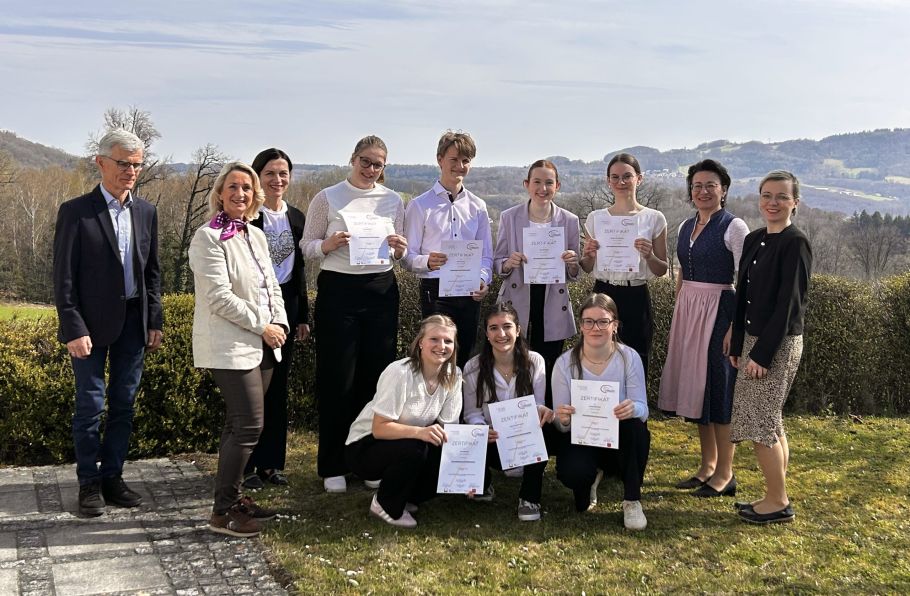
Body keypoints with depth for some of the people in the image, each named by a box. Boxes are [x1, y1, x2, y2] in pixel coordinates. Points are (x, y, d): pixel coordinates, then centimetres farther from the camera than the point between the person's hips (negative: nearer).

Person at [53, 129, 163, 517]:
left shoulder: (146, 212, 8)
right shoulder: (76, 211, -7)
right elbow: (63, 277, -8)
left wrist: (155, 321, 8)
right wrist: (74, 329, -13)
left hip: (133, 324, 5)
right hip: (92, 325, -4)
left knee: (124, 405, 10)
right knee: (90, 405, 2)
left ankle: (112, 477, 21)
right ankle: (89, 483, 14)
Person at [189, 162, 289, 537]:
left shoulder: (256, 236, 15)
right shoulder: (208, 238, -9)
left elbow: (271, 286, 18)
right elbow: (220, 297, -16)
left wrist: (280, 323, 1)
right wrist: (262, 326, -13)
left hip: (262, 345, 8)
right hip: (230, 346, -8)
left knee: (238, 425, 13)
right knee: (249, 425, -11)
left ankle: (229, 499, 22)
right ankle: (223, 512, -1)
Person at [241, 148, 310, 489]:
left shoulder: (295, 217, 10)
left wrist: (303, 316, 13)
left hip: (286, 305, 6)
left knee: (278, 387, 10)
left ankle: (272, 462, 19)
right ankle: (248, 465, 8)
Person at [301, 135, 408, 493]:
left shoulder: (393, 201, 10)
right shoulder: (327, 199, 1)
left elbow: (401, 253, 15)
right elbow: (307, 246, 1)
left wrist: (400, 249, -8)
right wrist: (328, 245, -19)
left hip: (381, 290, 3)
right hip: (338, 290, -3)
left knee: (376, 376, 6)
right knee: (337, 379, 0)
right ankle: (333, 466, 11)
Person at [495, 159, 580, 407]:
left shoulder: (569, 220, 4)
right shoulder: (509, 217, 2)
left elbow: (574, 275, 9)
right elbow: (497, 262, 6)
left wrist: (572, 264, -14)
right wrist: (508, 264, -16)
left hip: (553, 308, 1)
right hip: (518, 305, -1)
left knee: (549, 373, 4)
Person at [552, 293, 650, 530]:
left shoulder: (629, 358, -10)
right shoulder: (565, 363, -10)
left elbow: (642, 409, -13)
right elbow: (561, 424, -7)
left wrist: (633, 409, -38)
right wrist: (563, 419, -33)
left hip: (621, 440, 0)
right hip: (581, 441, 0)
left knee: (634, 424, -34)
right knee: (572, 472, -33)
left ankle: (632, 501, -14)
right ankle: (591, 477, 11)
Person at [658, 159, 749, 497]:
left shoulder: (734, 227, -9)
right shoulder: (686, 227, 12)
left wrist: (735, 326, -18)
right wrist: (678, 315, 14)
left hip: (718, 311, -7)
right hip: (688, 311, 7)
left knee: (718, 387, -4)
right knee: (694, 386, 10)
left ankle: (725, 474, 6)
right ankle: (707, 466, 22)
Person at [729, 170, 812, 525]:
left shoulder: (795, 244, -13)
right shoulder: (754, 240, 10)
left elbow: (789, 303, -17)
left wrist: (763, 353, -18)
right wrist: (738, 345, 11)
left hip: (778, 343, -8)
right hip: (753, 339, 8)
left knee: (760, 424, -4)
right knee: (770, 423, 13)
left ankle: (778, 502, 8)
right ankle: (776, 497, 23)